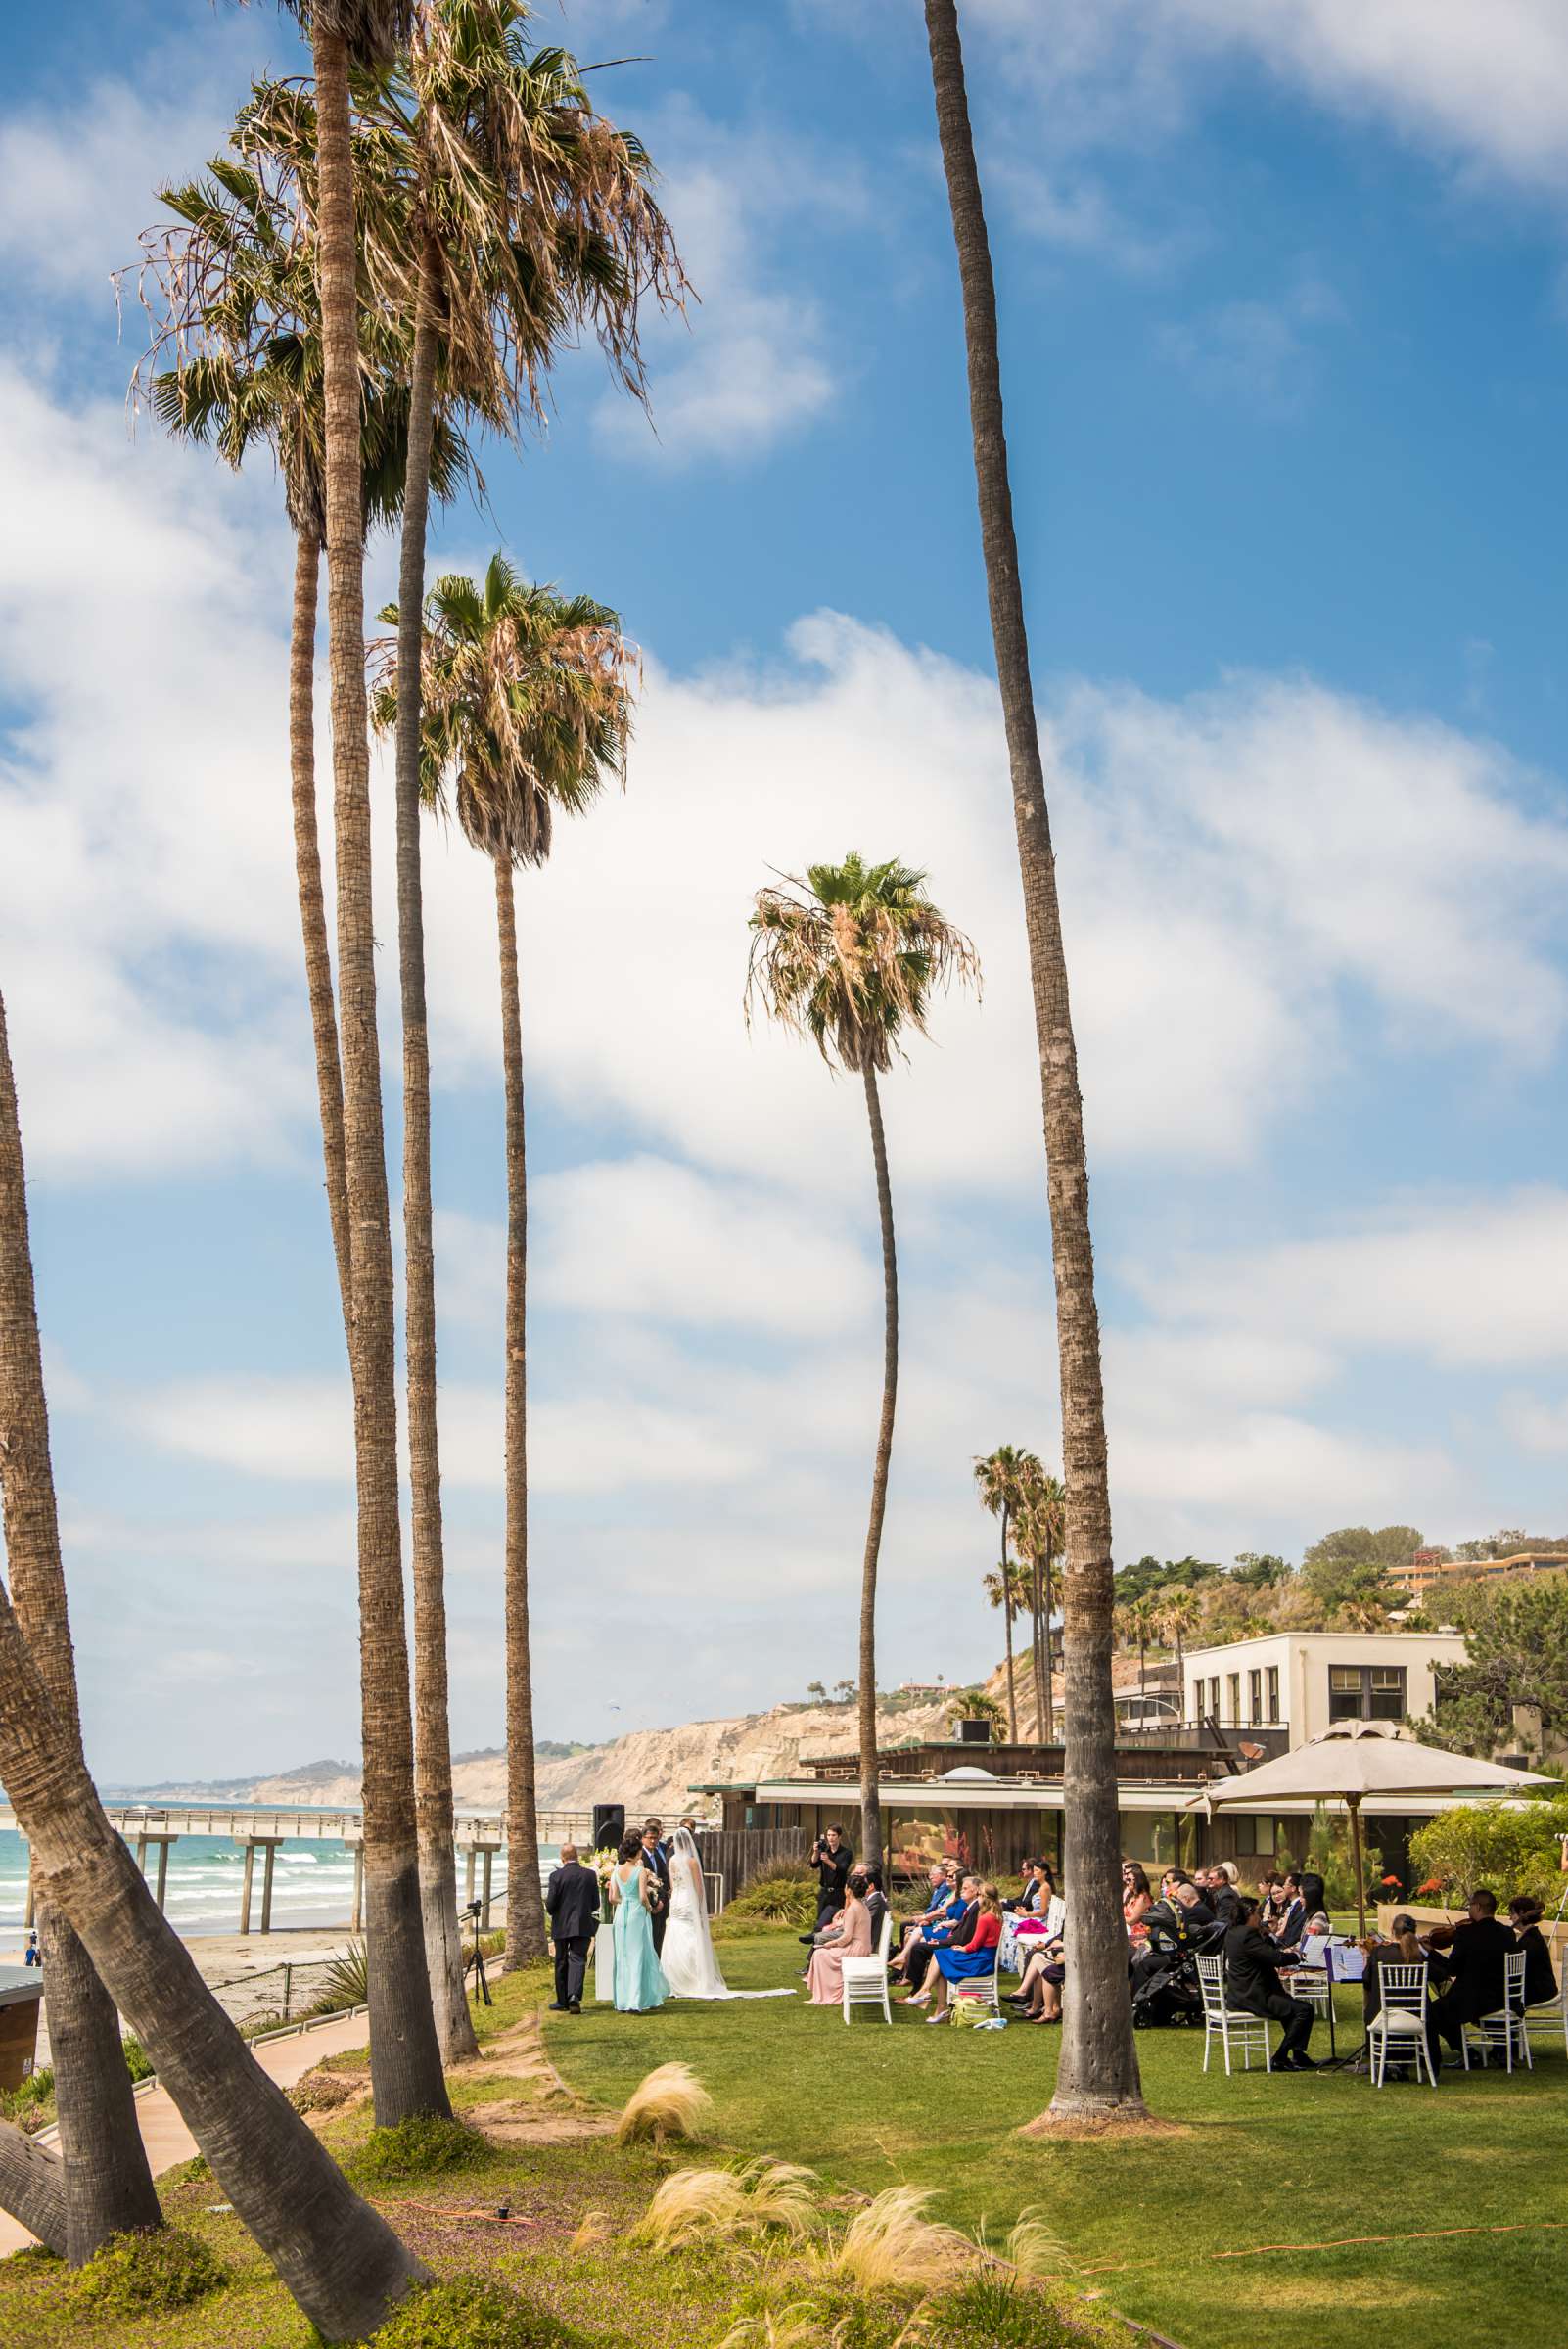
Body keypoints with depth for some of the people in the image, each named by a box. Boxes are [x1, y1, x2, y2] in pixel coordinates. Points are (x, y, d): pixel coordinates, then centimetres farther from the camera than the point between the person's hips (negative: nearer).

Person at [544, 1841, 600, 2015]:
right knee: (577, 1960, 0)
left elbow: (550, 1904, -9)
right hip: (583, 1927, 1)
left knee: (561, 1963, 12)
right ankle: (574, 1996, -21)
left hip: (561, 1927, -1)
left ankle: (562, 2001, 20)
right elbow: (595, 1904, 2)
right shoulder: (590, 1875, -3)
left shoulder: (556, 1876, -10)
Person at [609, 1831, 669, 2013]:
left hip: (621, 1914, 5)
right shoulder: (641, 1871, -12)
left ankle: (621, 2002, 16)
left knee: (622, 1958, 13)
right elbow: (643, 1897, -17)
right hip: (638, 1914, -5)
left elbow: (612, 1898, 2)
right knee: (638, 1958, 2)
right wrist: (649, 1907, 2)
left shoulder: (616, 1871, 2)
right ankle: (635, 2002, -2)